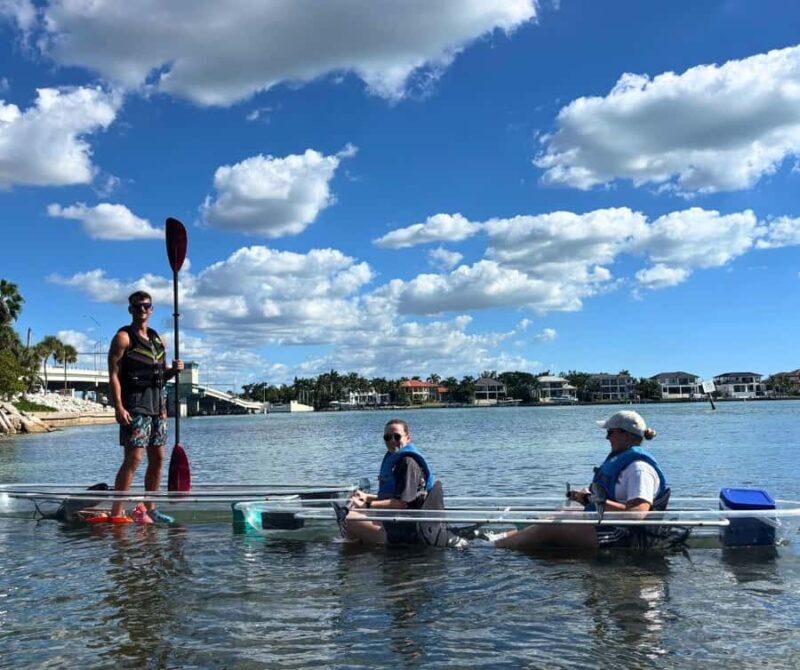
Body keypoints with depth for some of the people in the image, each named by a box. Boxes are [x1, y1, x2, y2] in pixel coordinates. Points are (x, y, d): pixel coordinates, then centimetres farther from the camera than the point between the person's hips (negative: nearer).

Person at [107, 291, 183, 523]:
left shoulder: (157, 339, 18)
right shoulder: (123, 337, -3)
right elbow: (113, 375, -11)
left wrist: (173, 370, 2)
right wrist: (118, 407, -21)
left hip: (157, 405, 7)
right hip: (134, 406, -7)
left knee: (157, 459, 9)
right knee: (133, 458, -13)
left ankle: (150, 509, 18)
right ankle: (116, 513, -10)